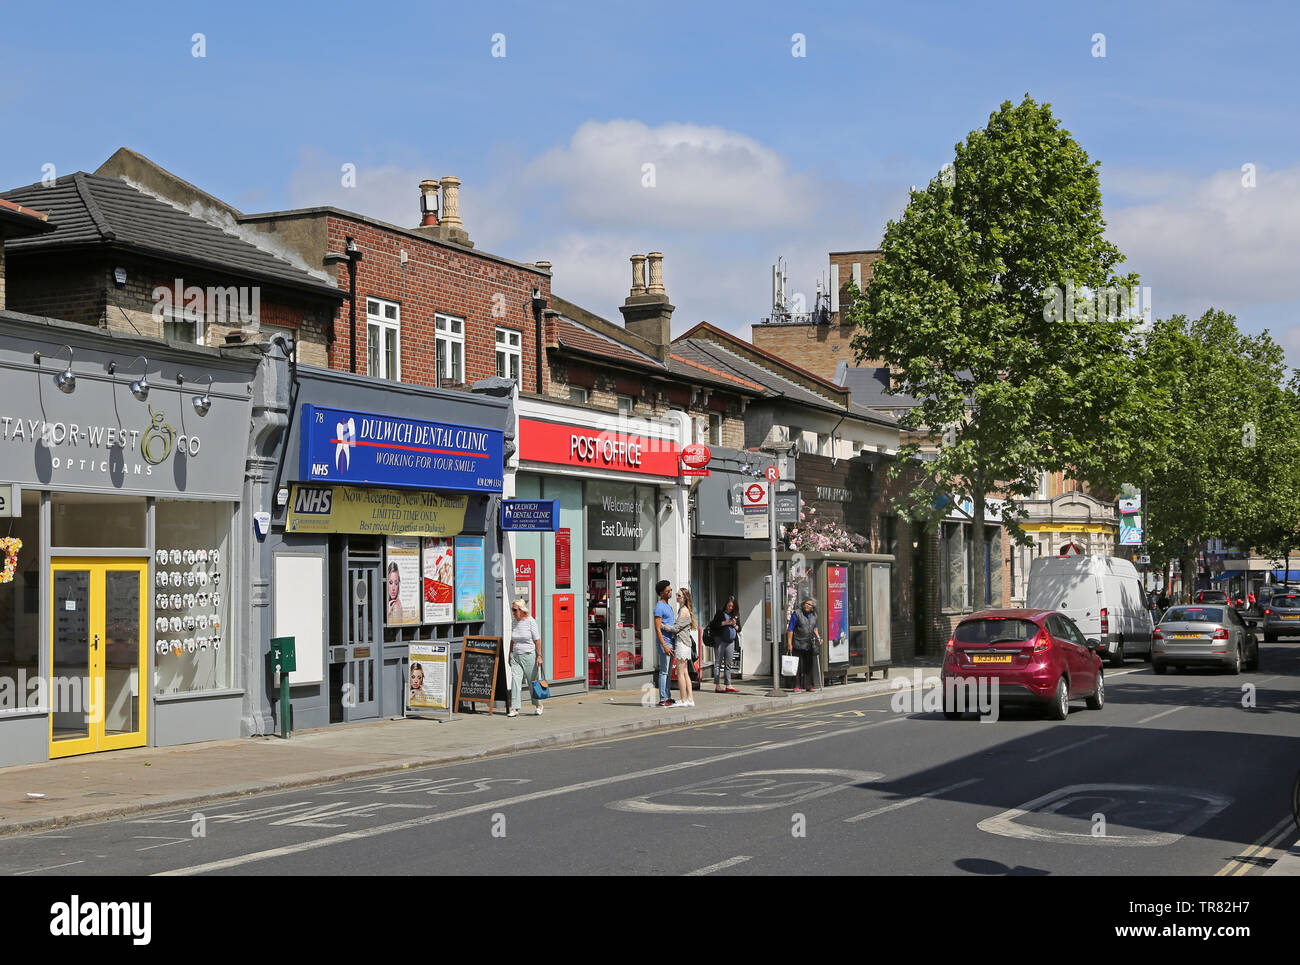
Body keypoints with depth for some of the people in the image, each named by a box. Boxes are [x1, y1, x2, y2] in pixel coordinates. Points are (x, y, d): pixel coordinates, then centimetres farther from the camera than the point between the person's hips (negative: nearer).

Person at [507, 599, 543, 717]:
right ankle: (514, 708, -11)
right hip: (516, 655, 5)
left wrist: (539, 656, -12)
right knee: (515, 680, -9)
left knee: (532, 682, 5)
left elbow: (537, 640, -8)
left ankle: (538, 705, 25)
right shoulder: (513, 622, 9)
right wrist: (510, 655, 16)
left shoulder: (530, 621, -8)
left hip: (529, 655, -5)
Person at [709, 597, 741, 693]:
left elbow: (739, 629, 14)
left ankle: (728, 685, 10)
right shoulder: (720, 613, 0)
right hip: (720, 640, -5)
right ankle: (717, 686, -4)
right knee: (718, 663, -3)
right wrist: (725, 623, -15)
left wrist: (735, 625, -6)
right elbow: (713, 625, -7)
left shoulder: (736, 616, 13)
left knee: (728, 664, 7)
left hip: (730, 641, 5)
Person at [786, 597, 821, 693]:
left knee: (809, 666, 7)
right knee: (799, 666, -4)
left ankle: (809, 686, 14)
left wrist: (818, 637, 11)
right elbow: (790, 629, -8)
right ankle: (797, 686, 2)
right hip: (799, 645, -5)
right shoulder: (796, 614, -8)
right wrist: (789, 643, -13)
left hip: (810, 645, 5)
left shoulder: (814, 616, 10)